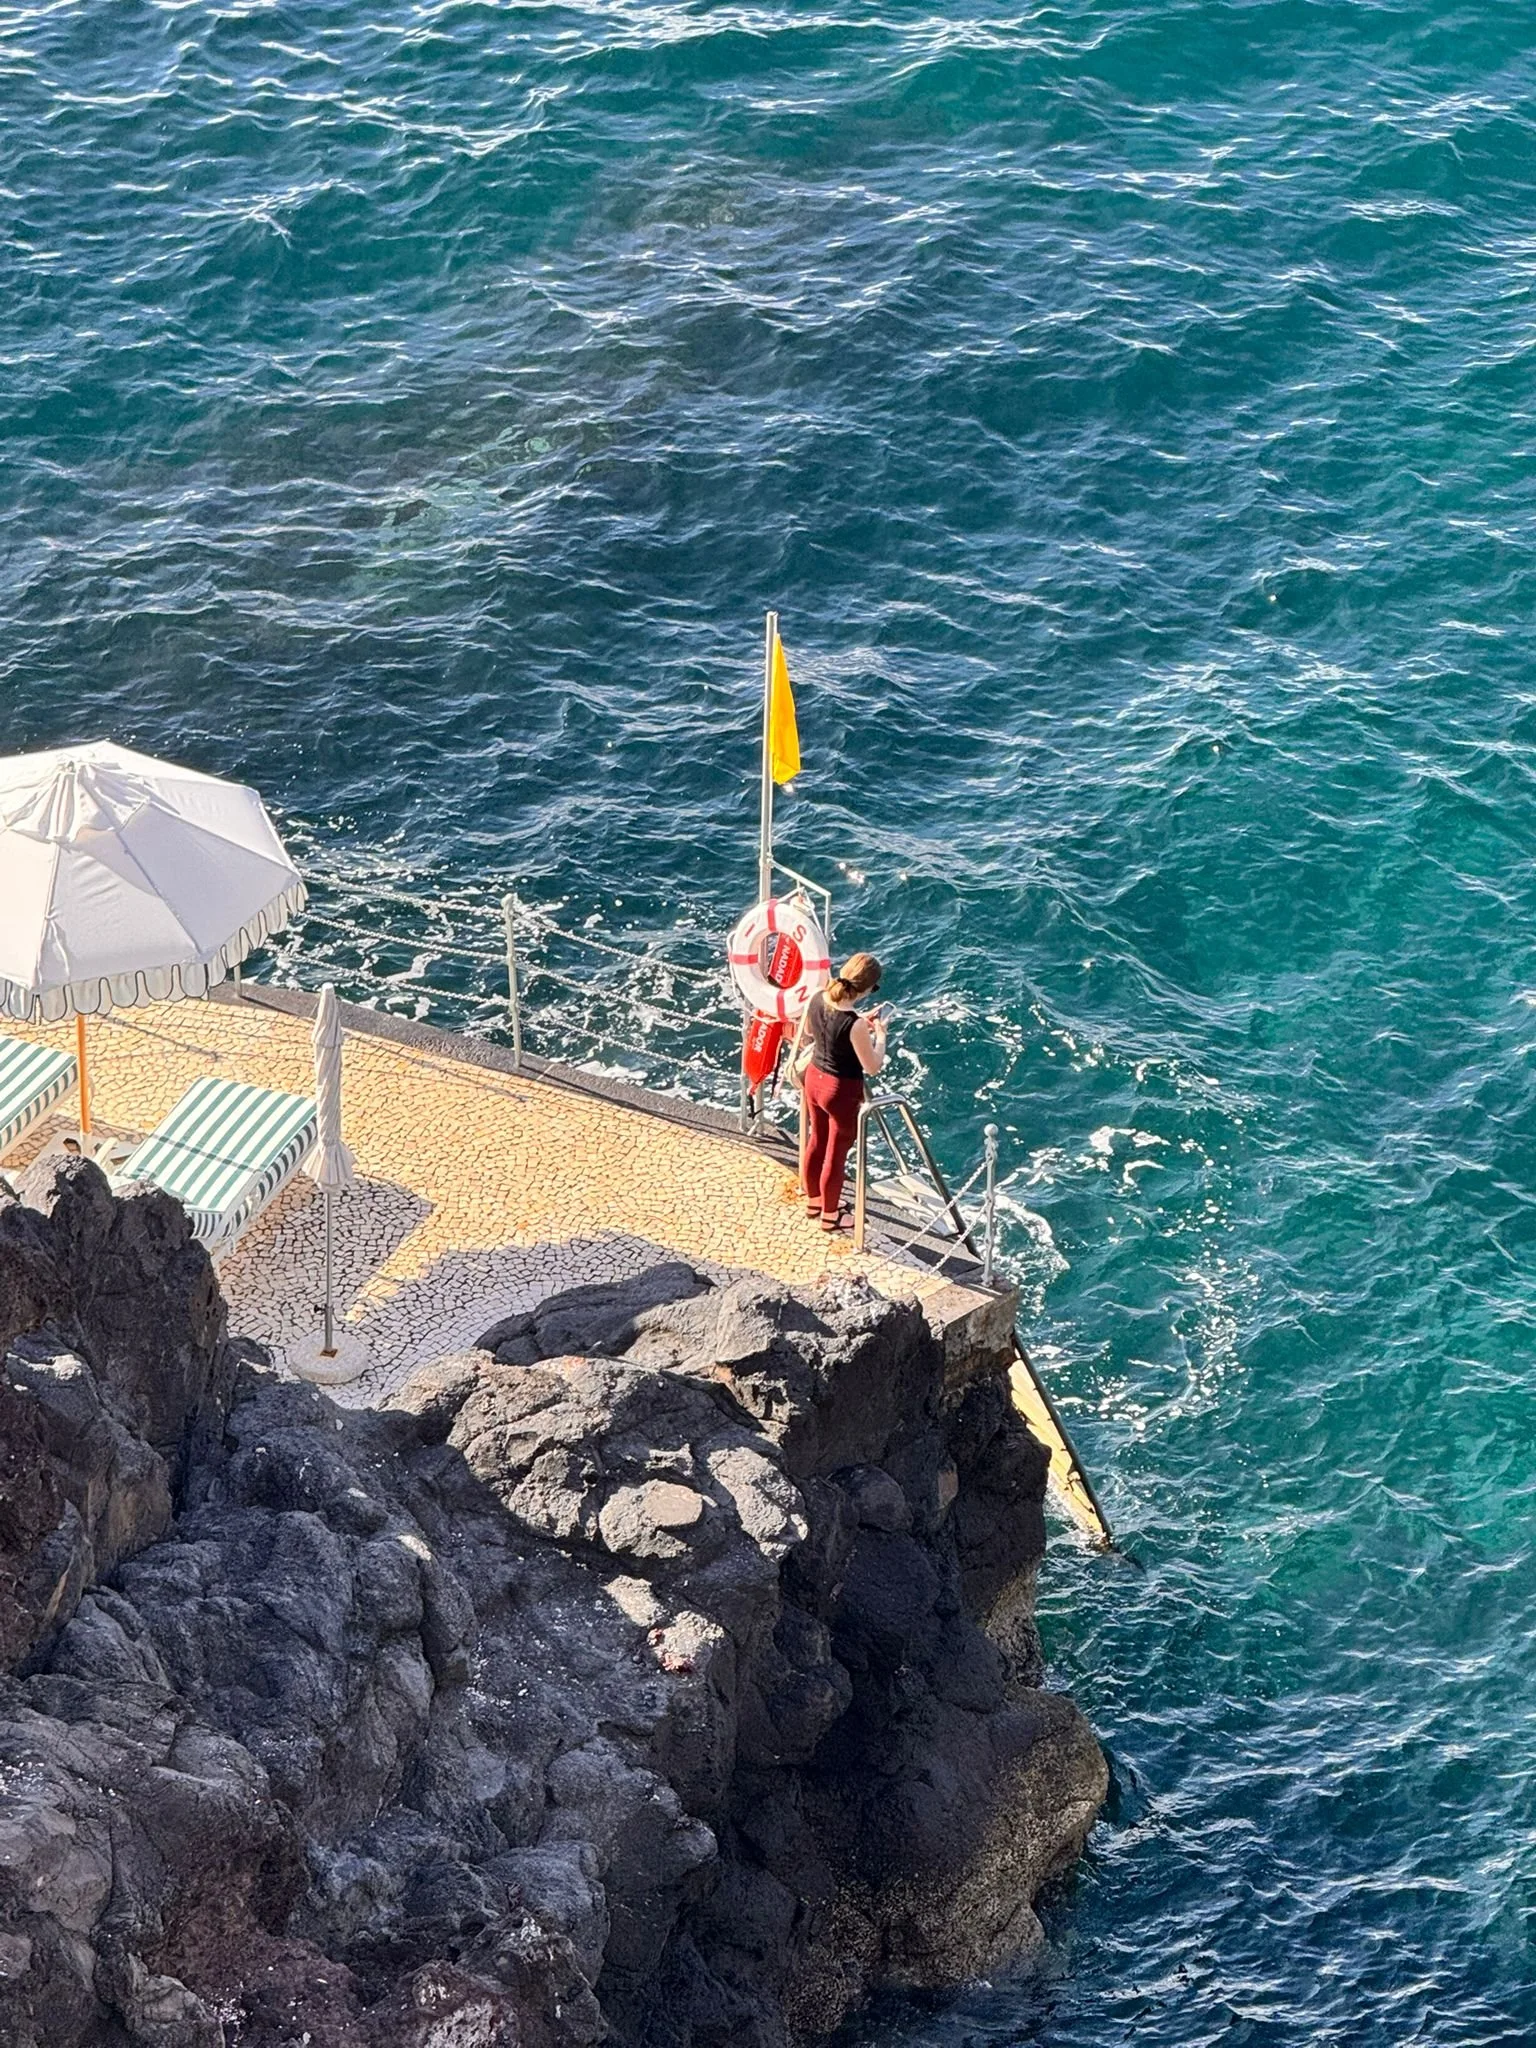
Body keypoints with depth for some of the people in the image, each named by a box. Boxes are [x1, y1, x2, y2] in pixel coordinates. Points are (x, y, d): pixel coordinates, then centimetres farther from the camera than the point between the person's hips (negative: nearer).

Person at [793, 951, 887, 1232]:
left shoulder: (817, 1000, -12)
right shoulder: (854, 1024, -32)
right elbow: (873, 1066, -21)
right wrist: (880, 1034, -5)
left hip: (815, 1079, 7)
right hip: (842, 1091, -7)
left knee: (817, 1142, 27)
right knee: (836, 1154, 14)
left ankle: (814, 1199, 47)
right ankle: (829, 1215, 32)